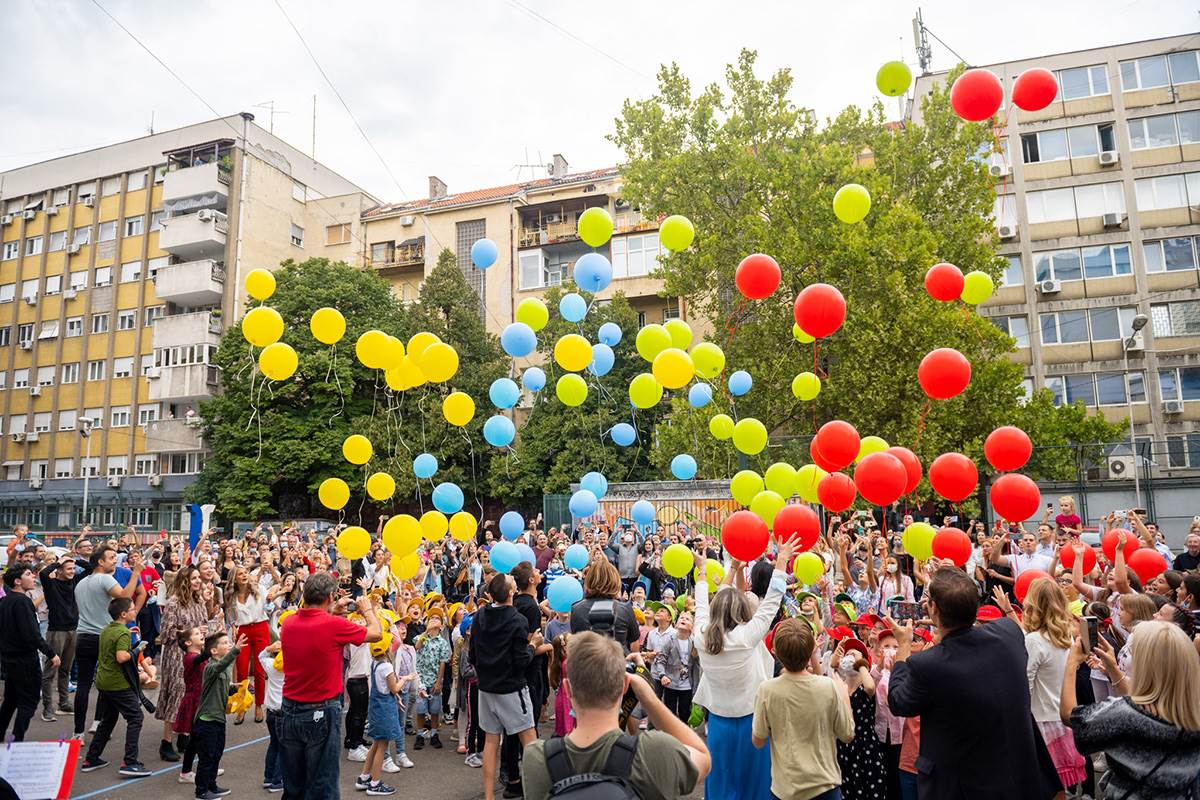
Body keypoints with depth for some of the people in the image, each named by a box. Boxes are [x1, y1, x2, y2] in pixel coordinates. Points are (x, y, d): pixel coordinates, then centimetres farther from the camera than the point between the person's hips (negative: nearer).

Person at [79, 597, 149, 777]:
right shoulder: (123, 632, -17)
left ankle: (91, 759, 25)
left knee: (107, 720, 21)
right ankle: (129, 763, -7)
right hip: (118, 683, -9)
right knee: (135, 717, -3)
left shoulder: (106, 630, 11)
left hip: (103, 681, 9)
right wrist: (133, 652, -13)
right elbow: (121, 657, -31)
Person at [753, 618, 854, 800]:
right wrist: (843, 692, 10)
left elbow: (758, 741, -5)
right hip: (824, 785, 0)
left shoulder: (767, 690, -16)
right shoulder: (829, 686, -15)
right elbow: (847, 736, -2)